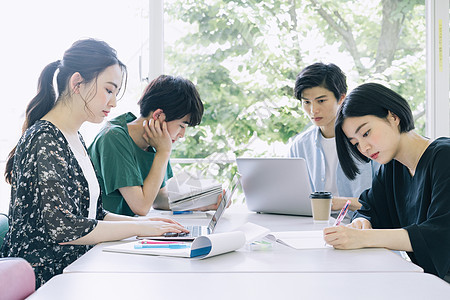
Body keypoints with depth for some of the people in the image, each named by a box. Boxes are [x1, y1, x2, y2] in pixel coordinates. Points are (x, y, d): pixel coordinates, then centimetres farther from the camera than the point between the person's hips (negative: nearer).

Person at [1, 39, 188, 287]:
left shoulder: (74, 139, 15)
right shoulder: (44, 141, -15)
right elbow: (62, 228, -21)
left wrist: (142, 222, 3)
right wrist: (137, 228, -13)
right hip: (46, 276, -9)